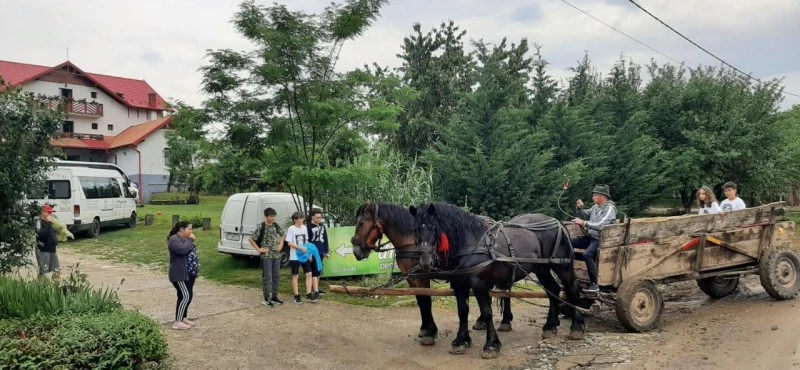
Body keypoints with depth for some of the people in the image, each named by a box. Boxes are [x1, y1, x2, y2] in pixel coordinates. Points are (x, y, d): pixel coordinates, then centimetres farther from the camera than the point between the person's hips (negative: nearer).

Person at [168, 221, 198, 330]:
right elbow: (183, 250, -31)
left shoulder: (184, 239, 17)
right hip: (180, 275, -10)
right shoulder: (174, 239, -14)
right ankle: (177, 322, -7)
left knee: (188, 296, 12)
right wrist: (190, 240, -19)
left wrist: (196, 264, 12)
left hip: (189, 274, 10)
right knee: (185, 296, -12)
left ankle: (183, 318, 22)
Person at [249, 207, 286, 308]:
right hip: (266, 255, -6)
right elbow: (251, 239, -8)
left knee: (276, 276, 9)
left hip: (276, 255, 6)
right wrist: (259, 249, -10)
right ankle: (266, 299, 6)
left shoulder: (276, 225, 5)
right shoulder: (261, 227, -11)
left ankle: (274, 297, 20)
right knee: (267, 277, -3)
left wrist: (281, 245, 10)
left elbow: (282, 235, 22)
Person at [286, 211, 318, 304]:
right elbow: (289, 243, -13)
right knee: (295, 276, 4)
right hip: (294, 256, -5)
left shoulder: (304, 228, 7)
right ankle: (297, 296, 11)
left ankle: (309, 294, 6)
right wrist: (301, 248, -21)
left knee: (309, 274, 0)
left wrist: (309, 250, 4)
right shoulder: (291, 229, -10)